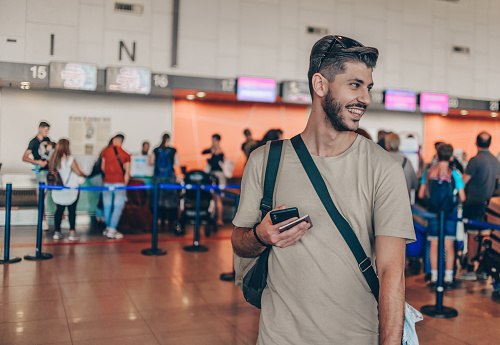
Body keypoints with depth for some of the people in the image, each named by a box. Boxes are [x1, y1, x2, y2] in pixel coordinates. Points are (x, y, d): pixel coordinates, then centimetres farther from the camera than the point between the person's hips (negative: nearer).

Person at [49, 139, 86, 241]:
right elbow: (78, 172, -11)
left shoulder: (53, 159, 2)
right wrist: (84, 175, 8)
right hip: (71, 189, -5)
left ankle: (57, 232, 14)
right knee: (72, 210, 1)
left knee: (59, 210, 12)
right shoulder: (69, 159, -13)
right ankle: (72, 232, 0)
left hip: (57, 189, 5)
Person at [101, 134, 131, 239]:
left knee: (107, 206, 12)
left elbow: (103, 167, 12)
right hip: (119, 183, -3)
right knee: (118, 207, 0)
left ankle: (108, 228, 24)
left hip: (107, 182, 3)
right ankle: (112, 230, -4)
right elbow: (127, 173, -3)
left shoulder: (106, 150, 5)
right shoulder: (125, 154, -1)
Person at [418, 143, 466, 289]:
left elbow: (421, 195, 1)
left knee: (434, 245, 8)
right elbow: (462, 198, -8)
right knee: (449, 246, 6)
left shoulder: (428, 172, -1)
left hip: (433, 212, 2)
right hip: (449, 212, -2)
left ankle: (434, 278, 11)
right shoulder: (454, 173, -8)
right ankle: (448, 279, 8)